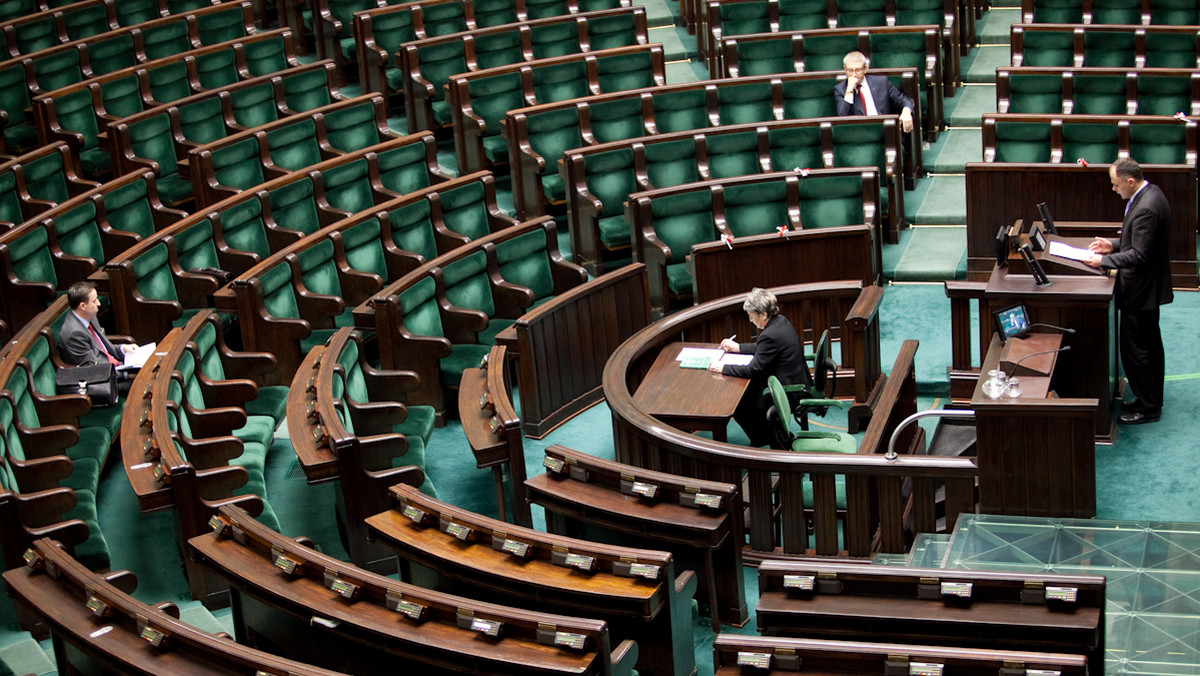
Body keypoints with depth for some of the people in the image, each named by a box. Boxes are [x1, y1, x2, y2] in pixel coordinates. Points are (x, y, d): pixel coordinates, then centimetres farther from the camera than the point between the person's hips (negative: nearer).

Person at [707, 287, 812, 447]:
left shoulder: (770, 335, -26)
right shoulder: (781, 321, 3)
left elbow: (752, 369, -20)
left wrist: (722, 368, -11)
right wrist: (738, 347, 23)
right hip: (798, 382, 10)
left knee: (737, 405, 3)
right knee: (742, 392, 20)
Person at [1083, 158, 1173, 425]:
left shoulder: (1145, 208, -28)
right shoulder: (1151, 193, 5)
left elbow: (1139, 256, -28)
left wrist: (1103, 260, -22)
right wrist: (1114, 245, 7)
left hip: (1140, 292, -11)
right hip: (1150, 287, 11)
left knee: (1135, 350, -1)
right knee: (1150, 345, 20)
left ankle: (1147, 408, 9)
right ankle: (1152, 400, 32)